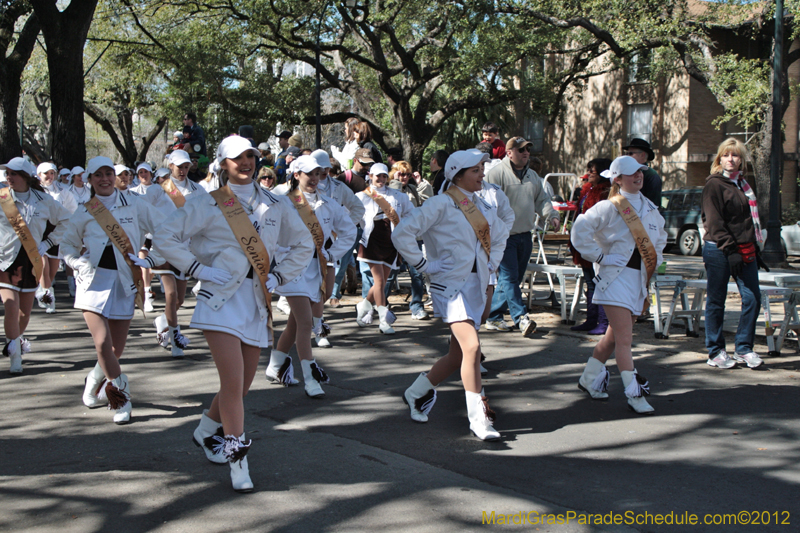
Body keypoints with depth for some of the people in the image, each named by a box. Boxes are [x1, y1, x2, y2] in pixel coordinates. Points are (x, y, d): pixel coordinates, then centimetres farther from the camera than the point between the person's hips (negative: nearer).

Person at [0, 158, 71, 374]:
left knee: (25, 311, 9)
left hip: (31, 260, 2)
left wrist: (48, 243, 5)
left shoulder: (43, 200, 0)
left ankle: (18, 339, 39)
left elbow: (65, 220, 13)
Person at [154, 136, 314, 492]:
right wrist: (199, 269, -10)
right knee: (233, 381, -15)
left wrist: (278, 277, 7)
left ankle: (206, 432, 36)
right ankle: (236, 459, -4)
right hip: (221, 298, -5)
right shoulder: (207, 204, 0)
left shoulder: (275, 205, 11)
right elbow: (165, 239, -2)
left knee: (242, 385, 10)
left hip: (256, 302, 5)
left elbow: (304, 245, 20)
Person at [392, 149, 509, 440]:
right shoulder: (442, 204, -10)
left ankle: (417, 393, 33)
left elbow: (500, 235, 32)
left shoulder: (481, 205, 12)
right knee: (472, 346, -21)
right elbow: (402, 234, -15)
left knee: (458, 355, 11)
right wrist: (424, 265, -12)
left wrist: (490, 264, 18)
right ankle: (478, 417, -14)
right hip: (450, 284, -8)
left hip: (476, 285, 8)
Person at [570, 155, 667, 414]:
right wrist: (598, 256, -10)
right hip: (616, 276, -7)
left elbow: (660, 237, 30)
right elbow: (579, 231, -10)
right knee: (624, 337, -11)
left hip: (639, 280, 7)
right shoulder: (608, 208, -7)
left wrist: (654, 261, 17)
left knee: (615, 336, 15)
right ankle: (634, 394, -9)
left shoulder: (650, 209, 13)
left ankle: (590, 378, 31)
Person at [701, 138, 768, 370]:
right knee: (716, 301, 1)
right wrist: (730, 250, -19)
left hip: (744, 250, 7)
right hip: (718, 250, -7)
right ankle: (715, 352, 9)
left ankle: (743, 349, 12)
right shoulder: (714, 184, -6)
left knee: (752, 298, 1)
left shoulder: (742, 184, 16)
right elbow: (714, 221, -13)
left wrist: (755, 252, 19)